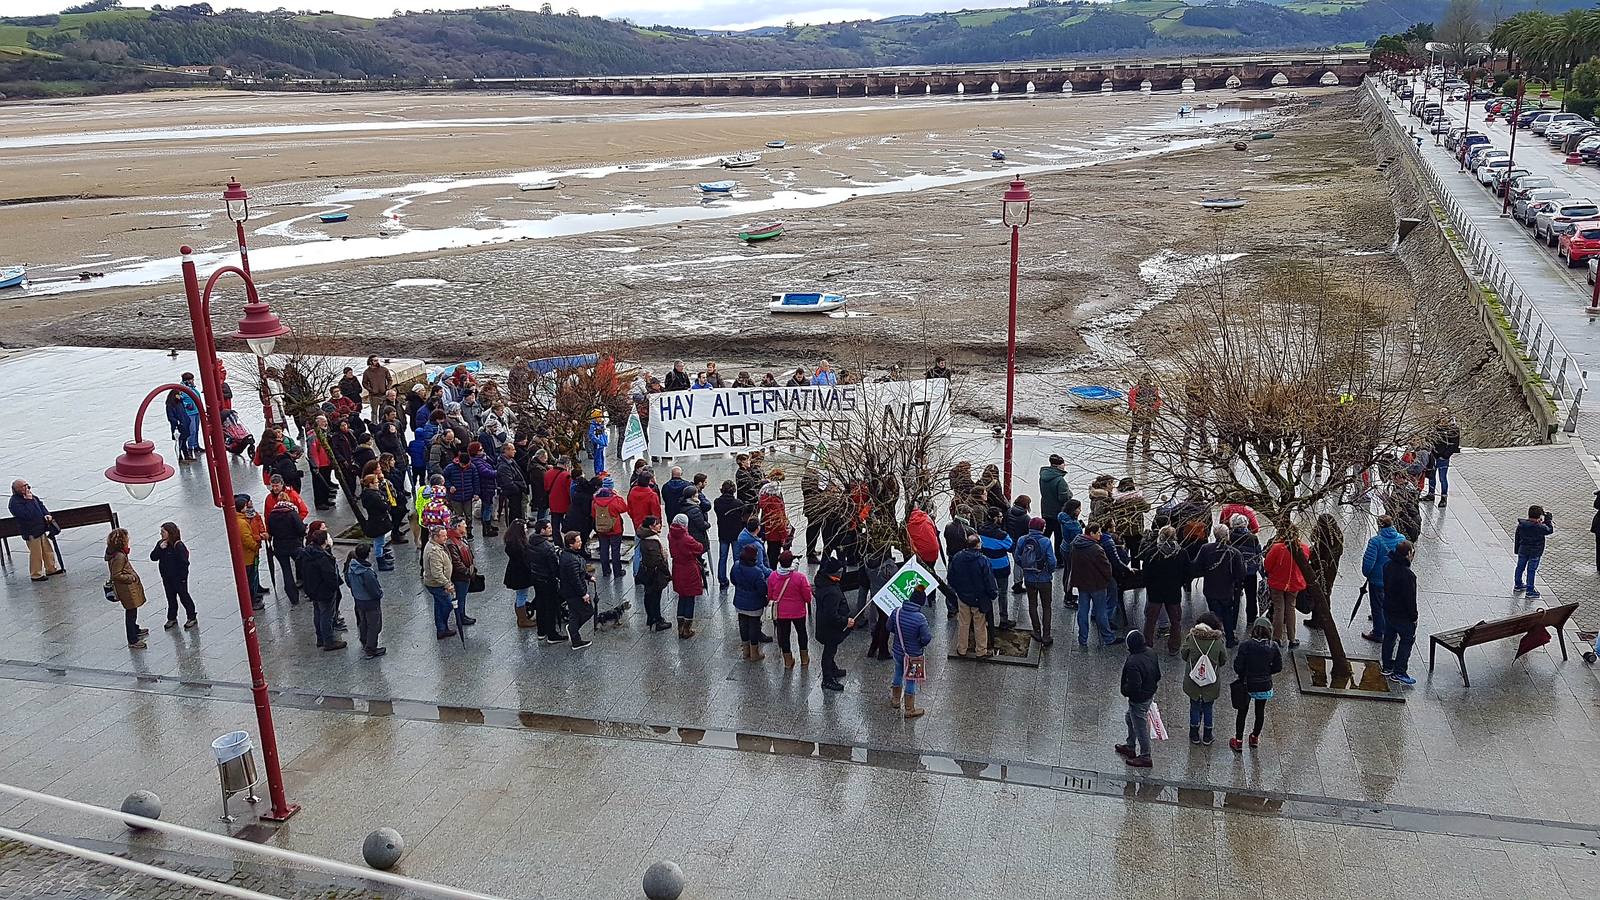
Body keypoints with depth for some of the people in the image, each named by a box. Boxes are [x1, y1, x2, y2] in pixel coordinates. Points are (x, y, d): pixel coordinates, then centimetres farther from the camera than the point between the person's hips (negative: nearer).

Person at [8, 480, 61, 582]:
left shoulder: (31, 496, 6)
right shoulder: (15, 503, -20)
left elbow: (41, 505, 17)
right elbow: (27, 514, -30)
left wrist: (46, 514, -1)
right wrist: (29, 500, -26)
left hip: (41, 528, 8)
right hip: (31, 533, -8)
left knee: (48, 550, 16)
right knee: (36, 554, 1)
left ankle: (51, 569, 30)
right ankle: (36, 575, 14)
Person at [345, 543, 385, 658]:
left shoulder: (351, 567, -12)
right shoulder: (367, 573, -34)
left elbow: (348, 582, 5)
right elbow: (375, 591, -26)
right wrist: (380, 592, -5)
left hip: (358, 601, 7)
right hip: (371, 603, -7)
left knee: (363, 623, 26)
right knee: (374, 627, 11)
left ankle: (365, 645, 43)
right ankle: (370, 651, 21)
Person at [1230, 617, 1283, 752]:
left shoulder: (1246, 646, -22)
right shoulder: (1273, 647, -15)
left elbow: (1238, 667, -17)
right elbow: (1278, 667, -5)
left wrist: (1243, 675, 4)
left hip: (1247, 685, -2)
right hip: (1265, 686, 2)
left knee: (1242, 712, 15)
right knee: (1260, 711, 23)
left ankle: (1238, 742, 23)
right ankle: (1255, 738, 41)